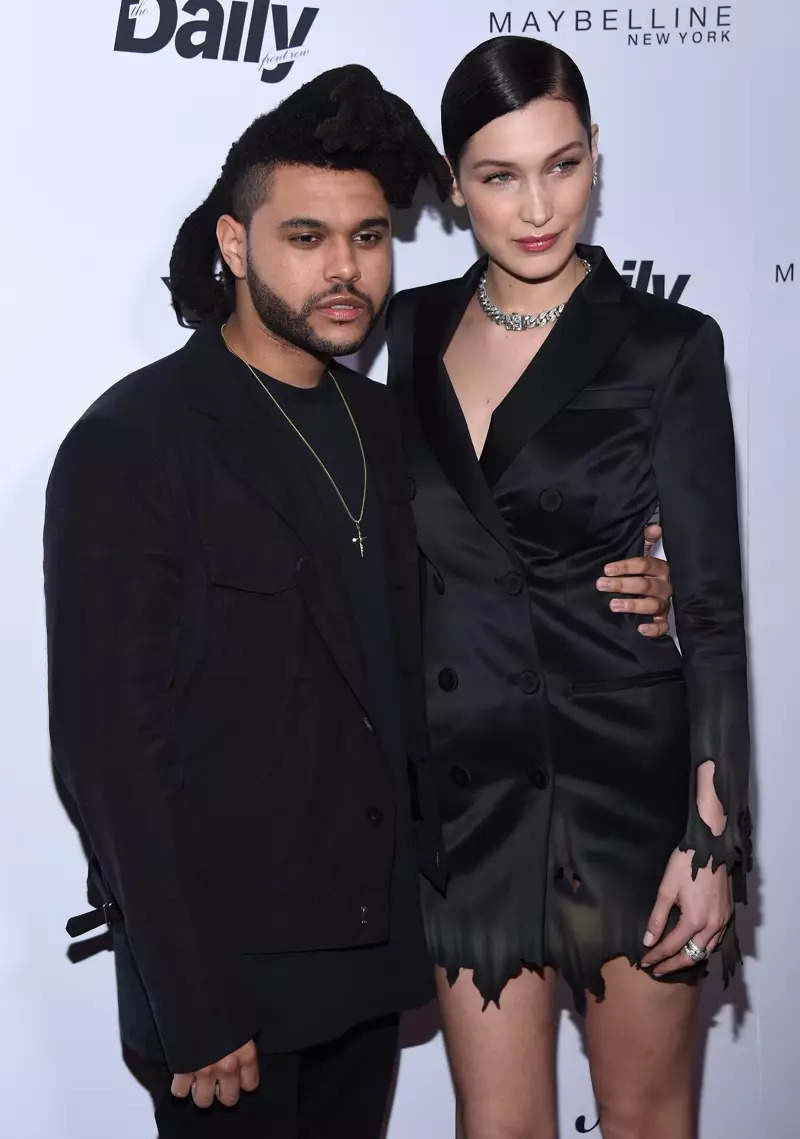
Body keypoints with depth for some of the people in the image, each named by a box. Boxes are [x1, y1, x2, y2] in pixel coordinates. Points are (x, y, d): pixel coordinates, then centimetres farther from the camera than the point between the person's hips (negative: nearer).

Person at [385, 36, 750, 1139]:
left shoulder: (667, 347, -7)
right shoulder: (411, 333, 5)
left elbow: (713, 606, -7)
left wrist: (713, 836, -10)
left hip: (633, 779, -3)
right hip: (470, 788, 3)